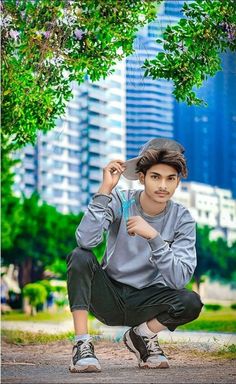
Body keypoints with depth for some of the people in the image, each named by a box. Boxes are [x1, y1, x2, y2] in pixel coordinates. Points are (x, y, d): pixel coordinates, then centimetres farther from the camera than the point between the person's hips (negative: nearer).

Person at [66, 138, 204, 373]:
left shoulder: (182, 219, -10)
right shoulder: (120, 201, -12)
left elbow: (179, 279, -21)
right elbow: (86, 240, -29)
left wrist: (153, 236, -31)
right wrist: (105, 190, -32)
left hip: (145, 300, 1)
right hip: (108, 296, -1)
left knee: (191, 303, -27)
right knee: (80, 257, -28)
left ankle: (142, 335, 3)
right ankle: (82, 344, -21)